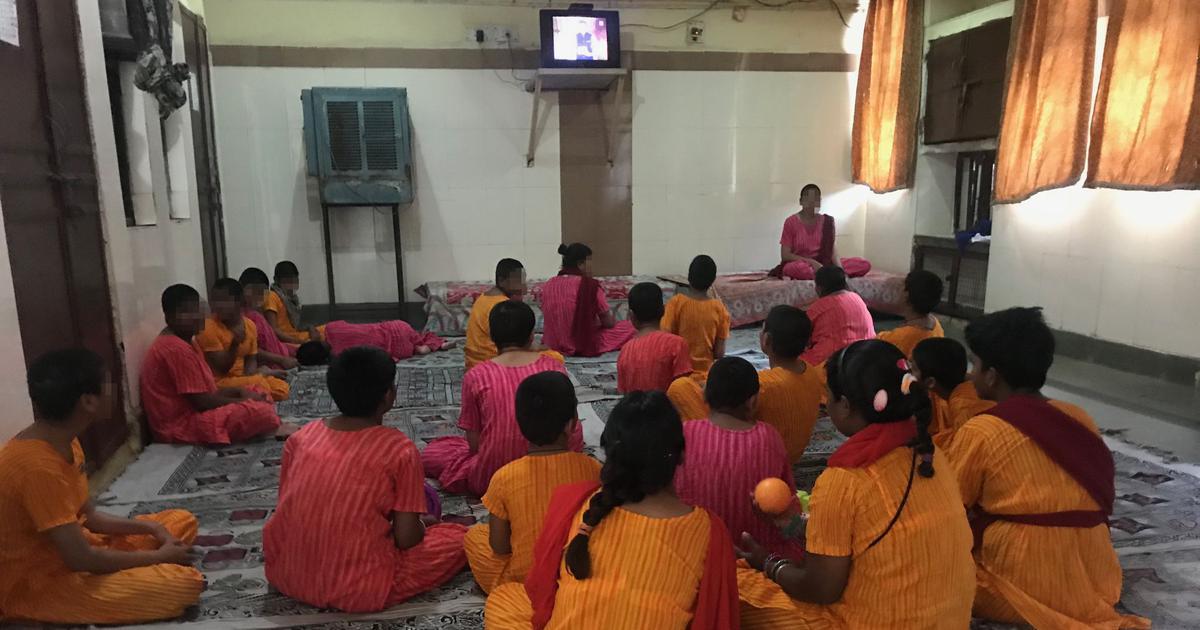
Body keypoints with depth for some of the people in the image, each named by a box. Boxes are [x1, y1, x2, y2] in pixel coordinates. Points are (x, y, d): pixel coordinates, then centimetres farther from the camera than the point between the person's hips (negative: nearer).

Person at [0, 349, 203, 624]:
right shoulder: (38, 465, -29)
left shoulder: (62, 442, 2)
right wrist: (160, 556, -15)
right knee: (186, 582, -24)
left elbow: (88, 516, 11)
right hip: (37, 585, -9)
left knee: (182, 521, 12)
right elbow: (81, 559, -28)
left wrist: (153, 529, -2)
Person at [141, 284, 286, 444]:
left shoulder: (185, 341, 13)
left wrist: (239, 392, 1)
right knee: (262, 411, -26)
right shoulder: (177, 348, -19)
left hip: (192, 413, 11)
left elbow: (205, 390, 15)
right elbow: (202, 401, -20)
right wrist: (244, 401, -10)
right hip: (181, 426, -11)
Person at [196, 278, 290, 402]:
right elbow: (221, 368, -16)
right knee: (259, 384, -32)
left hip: (243, 377, 6)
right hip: (219, 382, -6)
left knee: (283, 389, -15)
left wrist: (249, 374, -11)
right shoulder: (208, 328, -13)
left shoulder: (249, 325, 5)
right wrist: (235, 343, -31)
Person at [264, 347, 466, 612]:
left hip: (285, 576, 5)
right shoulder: (399, 449, -15)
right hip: (359, 591, -4)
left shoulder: (302, 436, -2)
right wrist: (420, 526, 11)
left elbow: (289, 507, 9)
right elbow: (407, 538, -13)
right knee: (459, 537, 10)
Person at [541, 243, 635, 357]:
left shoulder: (548, 285, 0)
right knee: (630, 327, 13)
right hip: (585, 347, -6)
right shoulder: (589, 285, -16)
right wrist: (613, 319, 17)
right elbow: (609, 323, -8)